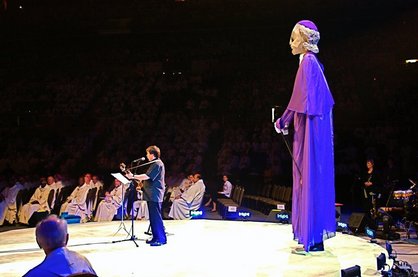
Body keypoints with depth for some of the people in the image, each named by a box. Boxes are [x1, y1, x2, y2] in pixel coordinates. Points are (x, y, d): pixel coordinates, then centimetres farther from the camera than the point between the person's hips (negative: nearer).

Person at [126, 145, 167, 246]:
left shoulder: (157, 164, -12)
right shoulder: (155, 164, 21)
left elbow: (147, 176, -20)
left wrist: (133, 176, -16)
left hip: (155, 195, -11)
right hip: (151, 195, 11)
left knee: (156, 217, -9)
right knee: (153, 217, 12)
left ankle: (161, 239, -6)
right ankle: (156, 237, 18)